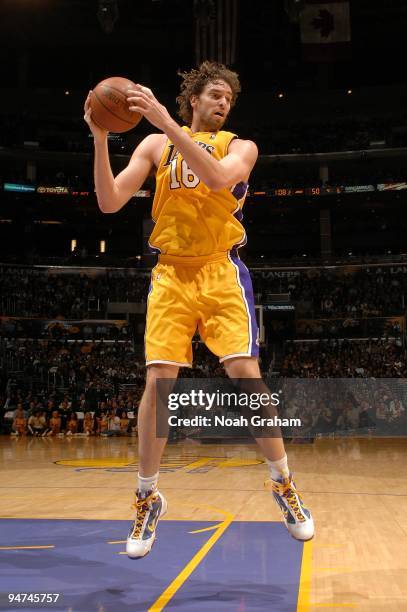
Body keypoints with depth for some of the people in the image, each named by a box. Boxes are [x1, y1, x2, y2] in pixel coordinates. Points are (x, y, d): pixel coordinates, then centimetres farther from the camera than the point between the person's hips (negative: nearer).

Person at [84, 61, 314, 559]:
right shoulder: (155, 144, 10)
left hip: (220, 273, -1)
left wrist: (166, 123, -22)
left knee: (246, 376, -9)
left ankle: (284, 485, 10)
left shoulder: (240, 147, 7)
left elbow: (218, 178, -18)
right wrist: (100, 138, -12)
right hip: (171, 275, 1)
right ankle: (148, 498, 10)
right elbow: (109, 202, 0)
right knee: (158, 382, -6)